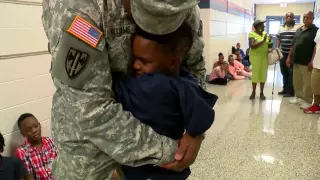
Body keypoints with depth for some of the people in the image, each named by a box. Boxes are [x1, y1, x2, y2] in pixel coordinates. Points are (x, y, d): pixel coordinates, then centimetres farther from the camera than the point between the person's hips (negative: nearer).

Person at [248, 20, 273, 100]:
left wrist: (270, 42, -8)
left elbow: (269, 46, 13)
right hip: (255, 57, -5)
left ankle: (261, 93, 15)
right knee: (255, 74, -1)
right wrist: (263, 41, -21)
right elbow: (252, 46, -20)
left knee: (263, 74, 6)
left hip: (265, 57, 5)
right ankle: (253, 92, 14)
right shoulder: (252, 34, -8)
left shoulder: (265, 33, 9)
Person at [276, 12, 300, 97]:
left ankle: (291, 91, 6)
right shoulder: (281, 28, 12)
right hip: (283, 53, 5)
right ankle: (285, 89, 25)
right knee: (284, 72, 13)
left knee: (291, 73, -1)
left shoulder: (298, 27, -4)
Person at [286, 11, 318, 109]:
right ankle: (298, 97, 28)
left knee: (307, 83, -1)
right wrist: (289, 57, 13)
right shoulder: (299, 30, 15)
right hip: (296, 61, 7)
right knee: (296, 82, 14)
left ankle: (307, 101, 9)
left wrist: (312, 61, -18)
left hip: (306, 62, -6)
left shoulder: (315, 30, -6)